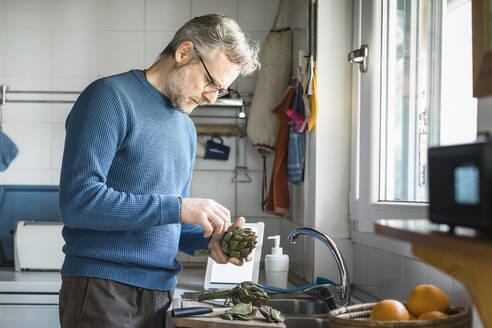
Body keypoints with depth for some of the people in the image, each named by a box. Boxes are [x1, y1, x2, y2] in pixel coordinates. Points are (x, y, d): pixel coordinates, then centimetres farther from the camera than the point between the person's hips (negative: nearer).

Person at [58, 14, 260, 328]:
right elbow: (78, 202, -19)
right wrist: (177, 207, -19)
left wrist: (209, 240, 0)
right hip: (102, 289, -7)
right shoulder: (110, 97, -9)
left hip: (159, 291, 7)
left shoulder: (186, 127, 15)